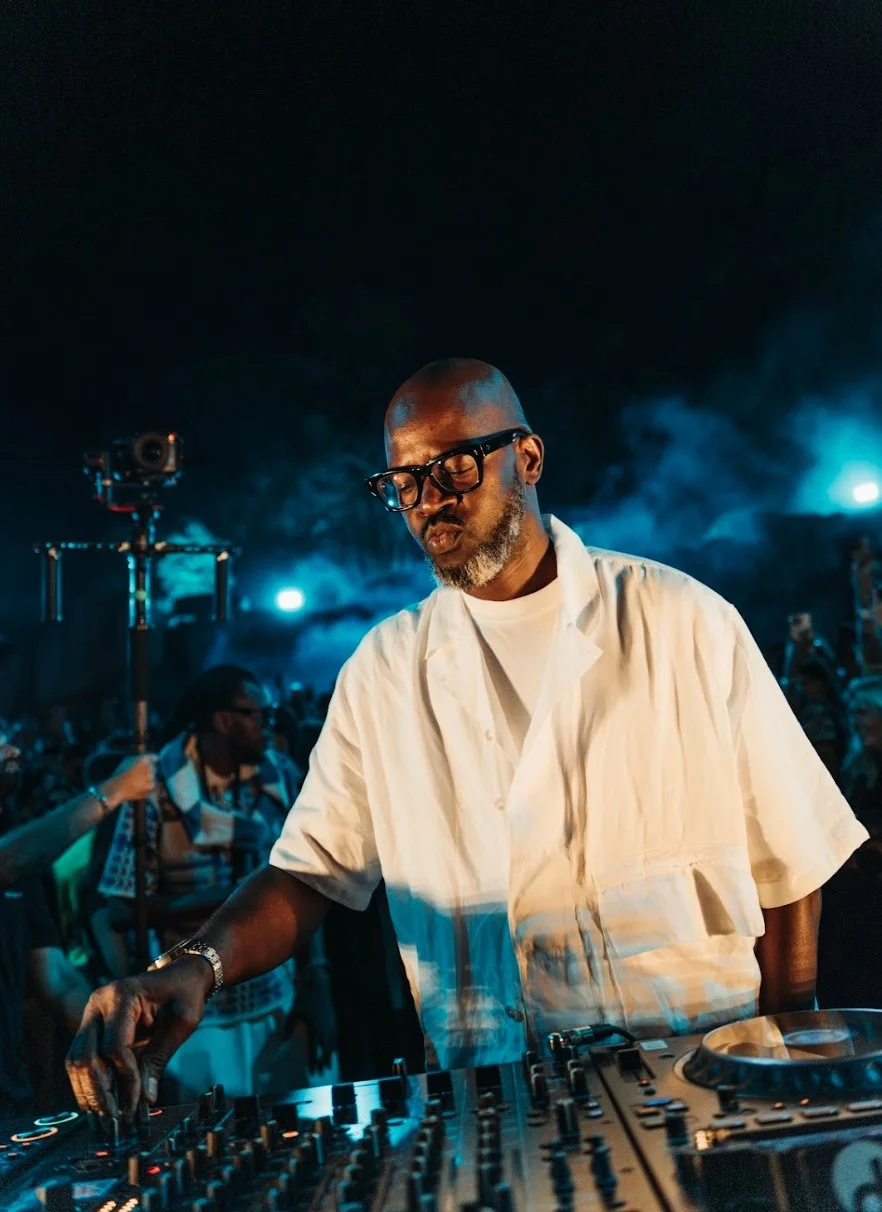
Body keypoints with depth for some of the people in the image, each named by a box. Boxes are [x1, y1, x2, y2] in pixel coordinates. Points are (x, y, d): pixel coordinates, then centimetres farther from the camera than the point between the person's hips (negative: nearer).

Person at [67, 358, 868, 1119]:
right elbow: (311, 868, 3)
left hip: (704, 1073, -1)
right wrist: (195, 968, -16)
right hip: (494, 1097, 2)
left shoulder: (678, 621, 1)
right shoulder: (383, 670, 8)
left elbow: (790, 863, 2)